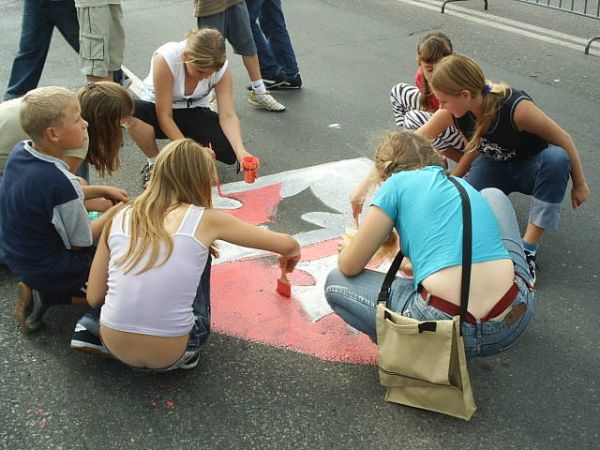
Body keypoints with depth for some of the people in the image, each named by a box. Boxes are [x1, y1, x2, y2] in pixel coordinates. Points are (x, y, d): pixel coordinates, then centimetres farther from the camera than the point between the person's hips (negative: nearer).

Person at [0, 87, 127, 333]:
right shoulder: (60, 182, -33)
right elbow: (81, 242, -19)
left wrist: (101, 191, 7)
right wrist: (114, 213, -4)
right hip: (49, 271, -8)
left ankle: (40, 292, 11)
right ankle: (45, 296, -1)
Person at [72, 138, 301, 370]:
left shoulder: (120, 218, 3)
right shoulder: (205, 220, -5)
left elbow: (94, 297, 8)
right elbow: (288, 245, 3)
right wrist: (290, 253, 26)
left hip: (116, 349, 3)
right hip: (169, 356, -3)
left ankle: (93, 326, 14)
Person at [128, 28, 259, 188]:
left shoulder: (221, 67, -20)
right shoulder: (165, 58, -31)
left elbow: (228, 115, -23)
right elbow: (164, 117, -28)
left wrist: (240, 151, -40)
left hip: (194, 113, 2)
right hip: (157, 110, -2)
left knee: (230, 152, -27)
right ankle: (154, 163, -11)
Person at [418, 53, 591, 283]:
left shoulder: (516, 107, -35)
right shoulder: (453, 112, -23)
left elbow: (564, 140, -21)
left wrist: (579, 184, -11)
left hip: (530, 167, -1)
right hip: (493, 166, 2)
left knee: (557, 159, -38)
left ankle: (529, 248, -29)